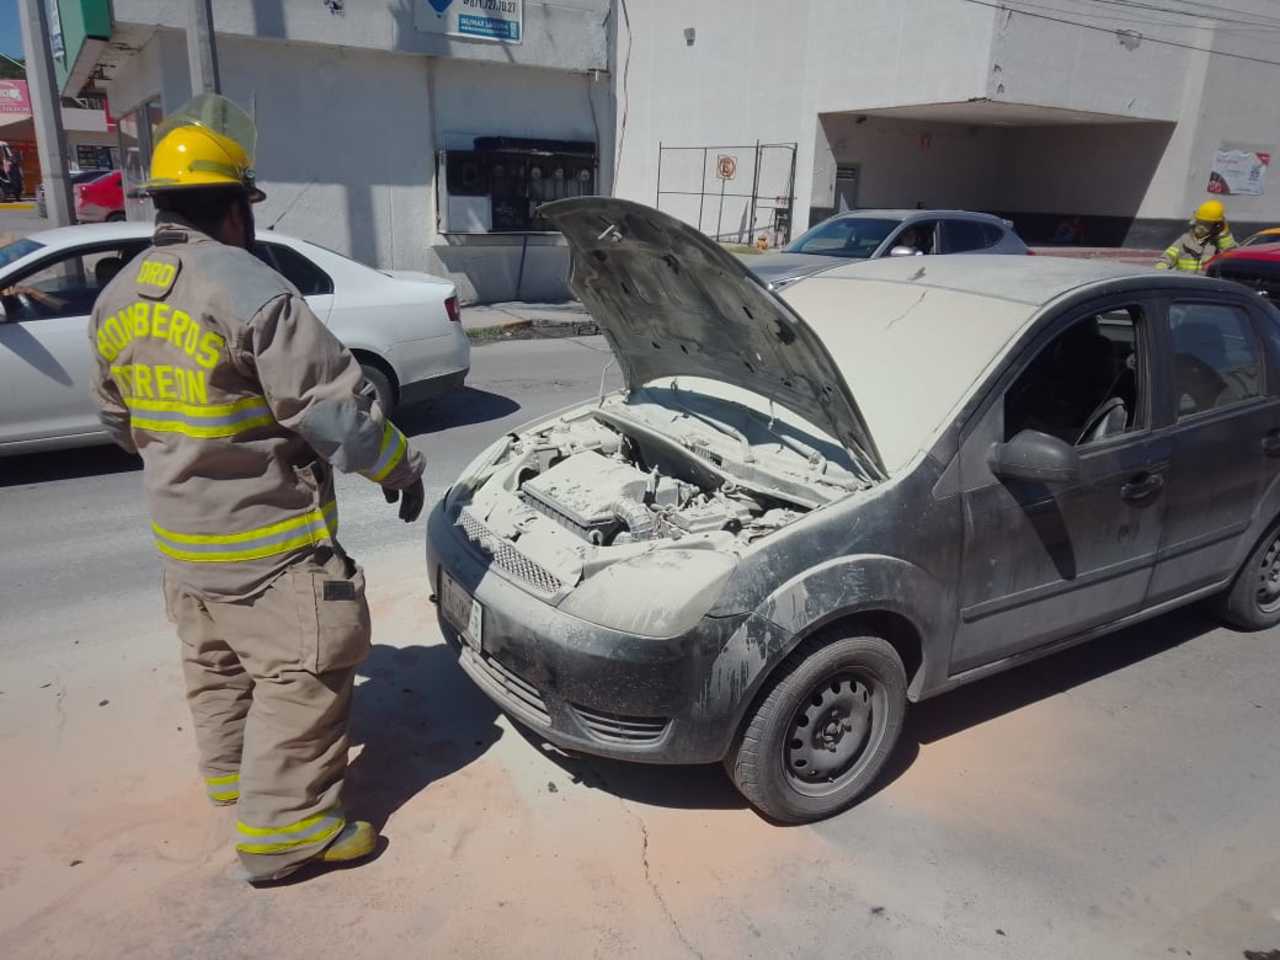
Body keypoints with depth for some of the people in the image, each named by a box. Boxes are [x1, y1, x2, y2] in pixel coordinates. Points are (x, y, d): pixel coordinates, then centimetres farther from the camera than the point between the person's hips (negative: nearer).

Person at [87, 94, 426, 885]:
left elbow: (119, 418, 18)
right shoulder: (251, 291, -21)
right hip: (266, 537, -9)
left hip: (181, 533, 9)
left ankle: (231, 772, 42)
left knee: (215, 665, 24)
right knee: (302, 675, 2)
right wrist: (400, 466, -8)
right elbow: (335, 407, -22)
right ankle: (282, 828, 10)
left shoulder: (116, 302, 6)